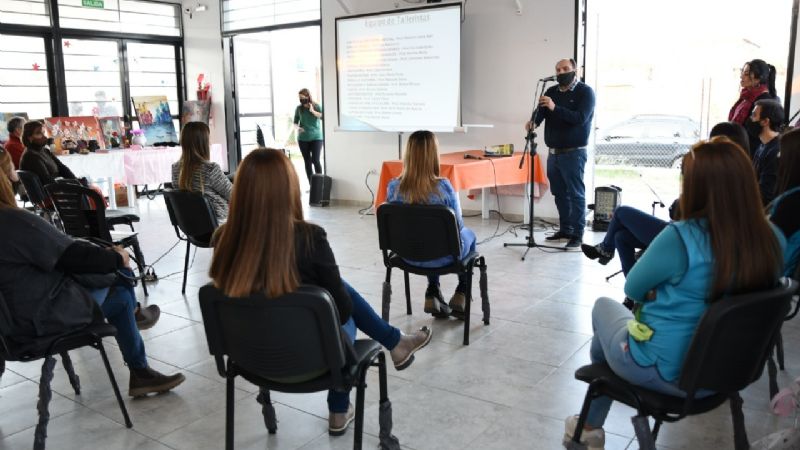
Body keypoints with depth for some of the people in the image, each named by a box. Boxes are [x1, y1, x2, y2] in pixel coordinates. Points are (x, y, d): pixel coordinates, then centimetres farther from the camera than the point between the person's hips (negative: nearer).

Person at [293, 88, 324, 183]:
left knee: (315, 160, -13)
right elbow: (295, 122, 11)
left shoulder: (317, 106, -3)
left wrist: (312, 111, -23)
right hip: (303, 139, 3)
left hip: (316, 137, -3)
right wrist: (298, 128, -9)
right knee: (307, 162, 5)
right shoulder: (299, 108, 4)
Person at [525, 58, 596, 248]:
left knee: (576, 194, -4)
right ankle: (564, 230, 23)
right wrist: (533, 120, -24)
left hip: (573, 153, -6)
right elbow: (541, 110, -1)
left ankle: (577, 234, 1)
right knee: (559, 193, 12)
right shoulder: (552, 91, 12)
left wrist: (555, 108, -27)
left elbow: (580, 118, -19)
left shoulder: (585, 92, -5)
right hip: (553, 152, 6)